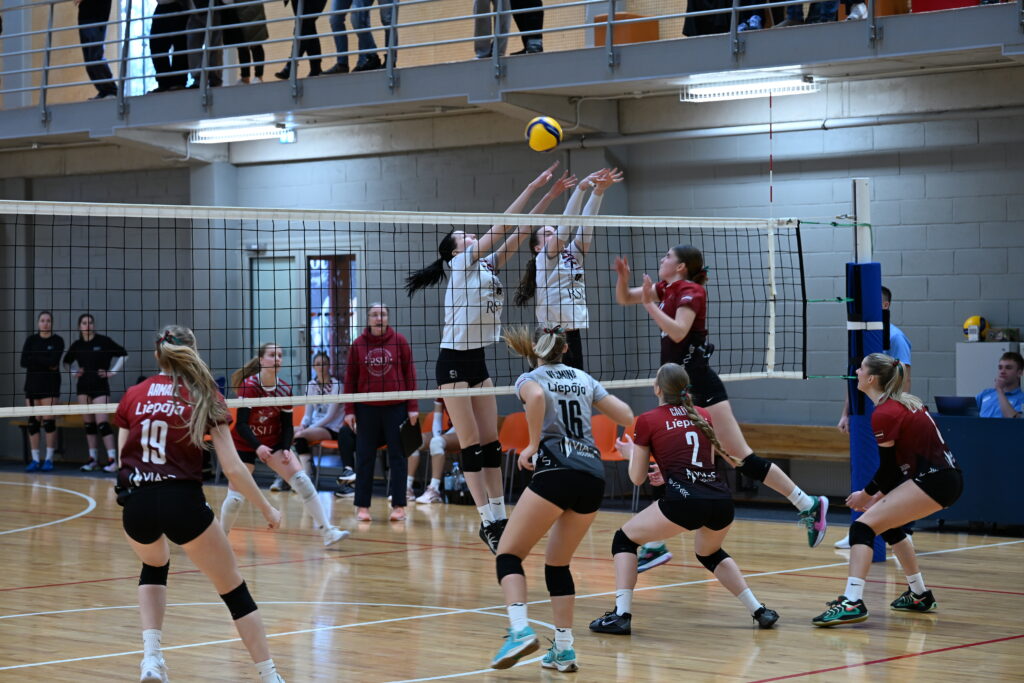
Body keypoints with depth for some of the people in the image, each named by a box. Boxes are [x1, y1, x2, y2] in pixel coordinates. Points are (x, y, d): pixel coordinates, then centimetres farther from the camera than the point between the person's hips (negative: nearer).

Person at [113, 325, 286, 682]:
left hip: (136, 505, 3)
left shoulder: (133, 396, 10)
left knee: (154, 566, 34)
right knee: (234, 589, 12)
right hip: (182, 502, -3)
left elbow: (122, 461, 11)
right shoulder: (204, 396, 3)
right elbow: (233, 469, -1)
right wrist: (267, 509, 10)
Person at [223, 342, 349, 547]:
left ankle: (327, 532, -15)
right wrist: (258, 447, -35)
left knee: (301, 479, -15)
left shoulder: (284, 389, -7)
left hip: (273, 442, 3)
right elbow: (241, 424, -22)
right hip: (244, 444, -3)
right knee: (235, 497, -6)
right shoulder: (249, 386, -19)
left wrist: (286, 449, -16)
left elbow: (287, 425, 1)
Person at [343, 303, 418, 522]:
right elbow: (350, 379, 6)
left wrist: (413, 407, -2)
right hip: (366, 408, 1)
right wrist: (349, 410, 1)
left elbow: (410, 375, 2)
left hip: (396, 407, -1)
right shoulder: (358, 344, 4)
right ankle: (362, 506, 9)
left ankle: (398, 506, 7)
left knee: (397, 457, 2)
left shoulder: (399, 341, 2)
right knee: (364, 458, 3)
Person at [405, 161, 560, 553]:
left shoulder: (487, 267, 13)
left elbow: (517, 234, 8)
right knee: (472, 446, -7)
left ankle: (499, 517, 7)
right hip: (454, 363, -8)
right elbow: (501, 226, -12)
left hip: (478, 362, 8)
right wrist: (532, 188, -11)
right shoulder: (461, 264, -7)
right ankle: (488, 521, -6)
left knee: (491, 444, 5)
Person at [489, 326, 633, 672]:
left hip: (556, 471, -5)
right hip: (594, 477, 5)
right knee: (558, 563, 19)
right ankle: (564, 648, 9)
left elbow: (536, 397, -17)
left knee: (508, 555, 2)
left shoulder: (529, 379, 9)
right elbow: (627, 417, 15)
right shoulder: (584, 379, 22)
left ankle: (520, 630, -21)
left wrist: (533, 444, -8)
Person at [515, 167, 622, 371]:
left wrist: (599, 190, -5)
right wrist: (581, 188, -19)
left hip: (572, 335, 7)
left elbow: (585, 225, 5)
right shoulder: (543, 259, -3)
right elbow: (565, 225, -13)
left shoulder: (572, 256, 14)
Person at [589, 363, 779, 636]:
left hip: (685, 500, -5)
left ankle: (621, 615, 3)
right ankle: (759, 611, 27)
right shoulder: (703, 416, 19)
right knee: (709, 553, 35)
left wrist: (630, 453, 34)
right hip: (721, 500, 5)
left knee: (624, 539, 15)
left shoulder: (648, 421, 7)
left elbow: (637, 478, 13)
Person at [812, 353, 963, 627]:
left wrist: (866, 494, 6)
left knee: (864, 526, -14)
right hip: (947, 476, 10)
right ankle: (919, 595, 35)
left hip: (935, 481, -10)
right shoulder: (904, 402, 16)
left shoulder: (884, 414, -12)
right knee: (888, 522, 28)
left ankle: (852, 603, -26)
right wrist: (880, 496, 17)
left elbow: (888, 468, -10)